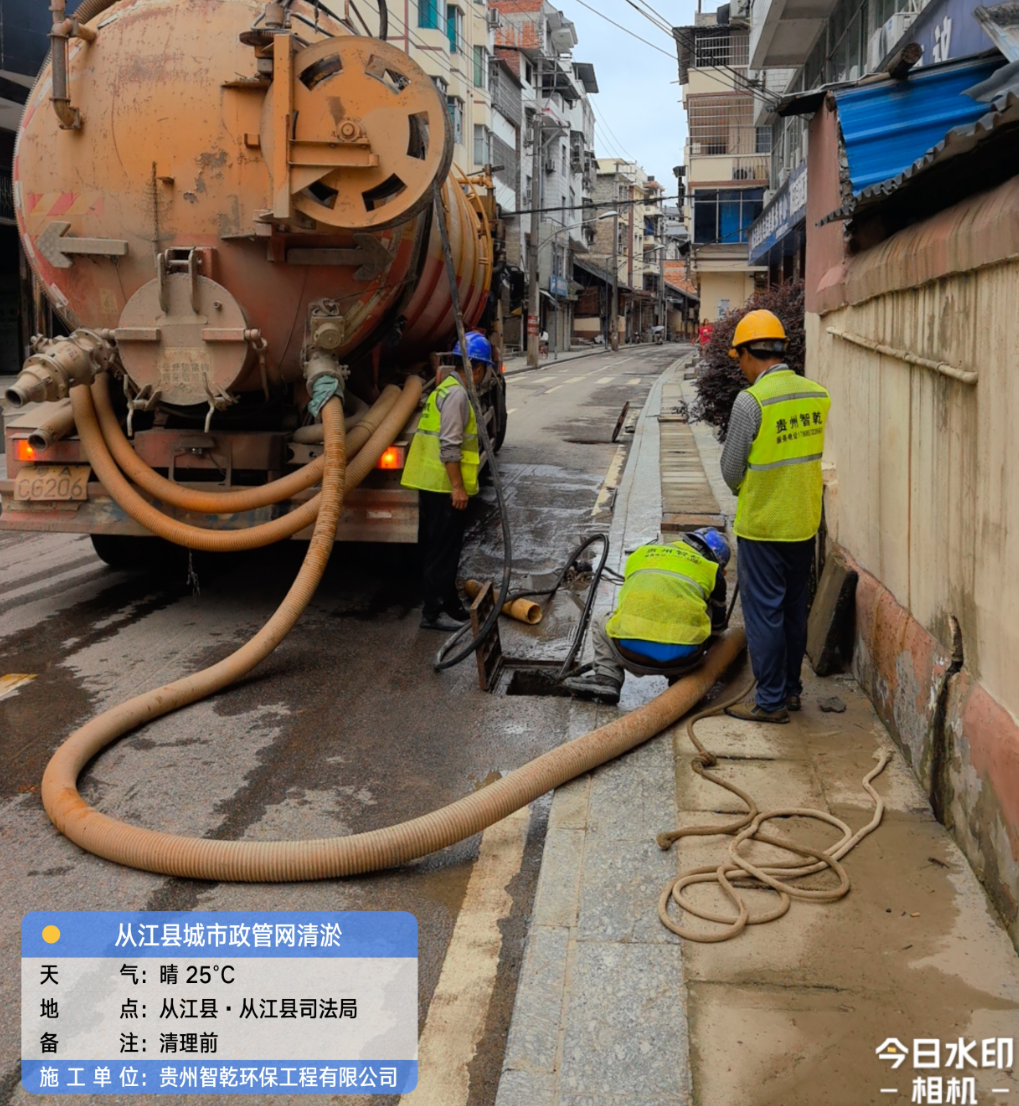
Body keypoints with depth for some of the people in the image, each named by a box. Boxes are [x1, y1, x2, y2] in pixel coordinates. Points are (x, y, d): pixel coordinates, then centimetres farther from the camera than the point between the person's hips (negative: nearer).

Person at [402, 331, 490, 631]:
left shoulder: (447, 387, 17)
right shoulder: (457, 394, -15)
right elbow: (450, 445, -22)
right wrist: (458, 487, -22)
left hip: (434, 484, 10)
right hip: (445, 486, -10)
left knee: (442, 548, 17)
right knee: (443, 550, -5)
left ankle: (449, 604, 27)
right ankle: (433, 612, 0)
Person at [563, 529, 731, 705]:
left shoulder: (641, 553, 25)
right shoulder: (710, 570, 21)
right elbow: (717, 626, 36)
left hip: (631, 652, 0)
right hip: (681, 658, 0)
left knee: (602, 625, 32)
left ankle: (605, 678, 11)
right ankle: (682, 678, 19)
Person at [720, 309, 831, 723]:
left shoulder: (751, 401, -18)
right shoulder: (818, 395, 2)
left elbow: (731, 469, -11)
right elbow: (814, 455, 11)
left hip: (762, 524, -7)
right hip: (804, 522, 7)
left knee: (763, 612, 3)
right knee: (794, 608, 17)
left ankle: (770, 701, 9)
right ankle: (791, 689, 28)